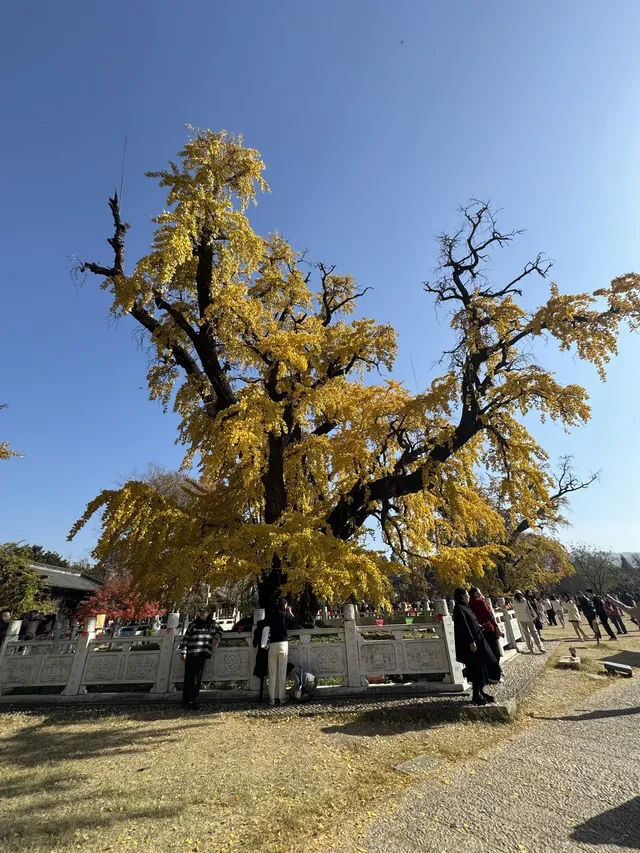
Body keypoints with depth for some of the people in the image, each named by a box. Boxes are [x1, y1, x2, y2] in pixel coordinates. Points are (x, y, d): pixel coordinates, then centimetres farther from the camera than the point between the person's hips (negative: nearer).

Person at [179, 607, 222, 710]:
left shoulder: (212, 624, 9)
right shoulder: (193, 624, 1)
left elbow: (219, 630, 26)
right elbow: (186, 638, 0)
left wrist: (216, 638, 7)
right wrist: (184, 652, -8)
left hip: (202, 655, 3)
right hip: (191, 654, -3)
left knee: (197, 678, 6)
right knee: (189, 677, -3)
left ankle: (192, 700, 15)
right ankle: (187, 700, 4)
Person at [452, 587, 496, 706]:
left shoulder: (466, 607, 13)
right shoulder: (459, 608, -17)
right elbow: (463, 627, -22)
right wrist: (471, 642, -24)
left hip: (478, 640, 9)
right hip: (469, 643, -9)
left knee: (481, 667, 13)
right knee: (476, 668, -3)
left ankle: (480, 691, 24)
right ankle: (476, 694, 8)